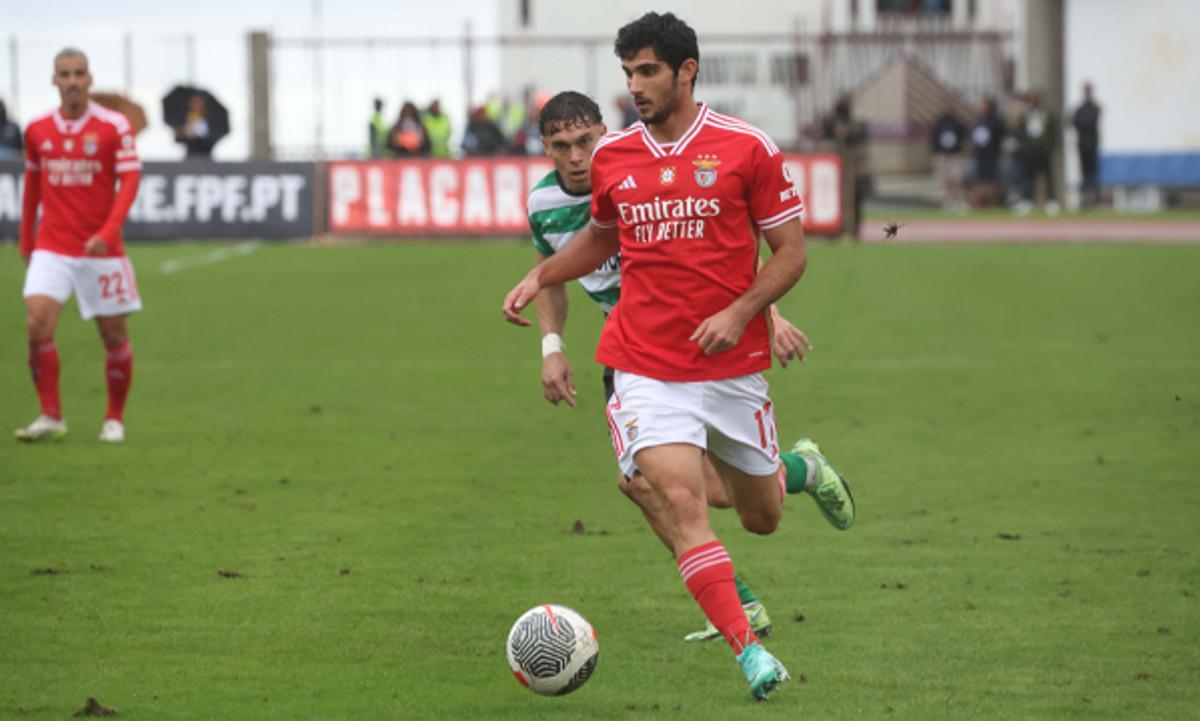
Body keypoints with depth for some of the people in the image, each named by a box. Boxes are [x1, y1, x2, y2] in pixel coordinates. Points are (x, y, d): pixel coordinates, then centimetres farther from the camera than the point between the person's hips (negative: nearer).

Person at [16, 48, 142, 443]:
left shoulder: (114, 126, -6)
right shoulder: (37, 129, 5)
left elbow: (129, 180, -12)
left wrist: (108, 233, -23)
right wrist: (25, 238, 18)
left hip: (101, 248, -2)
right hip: (52, 247, 2)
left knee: (113, 333, 4)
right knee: (37, 321, -16)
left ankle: (115, 419, 20)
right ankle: (51, 417, -9)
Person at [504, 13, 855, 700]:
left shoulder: (747, 147, -7)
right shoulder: (612, 156, 3)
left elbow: (791, 251, -3)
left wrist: (738, 314, -17)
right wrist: (539, 277, 8)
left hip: (734, 366, -1)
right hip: (648, 370, 1)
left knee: (761, 517, 14)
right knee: (682, 500, -19)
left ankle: (804, 468, 50)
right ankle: (748, 649, -16)